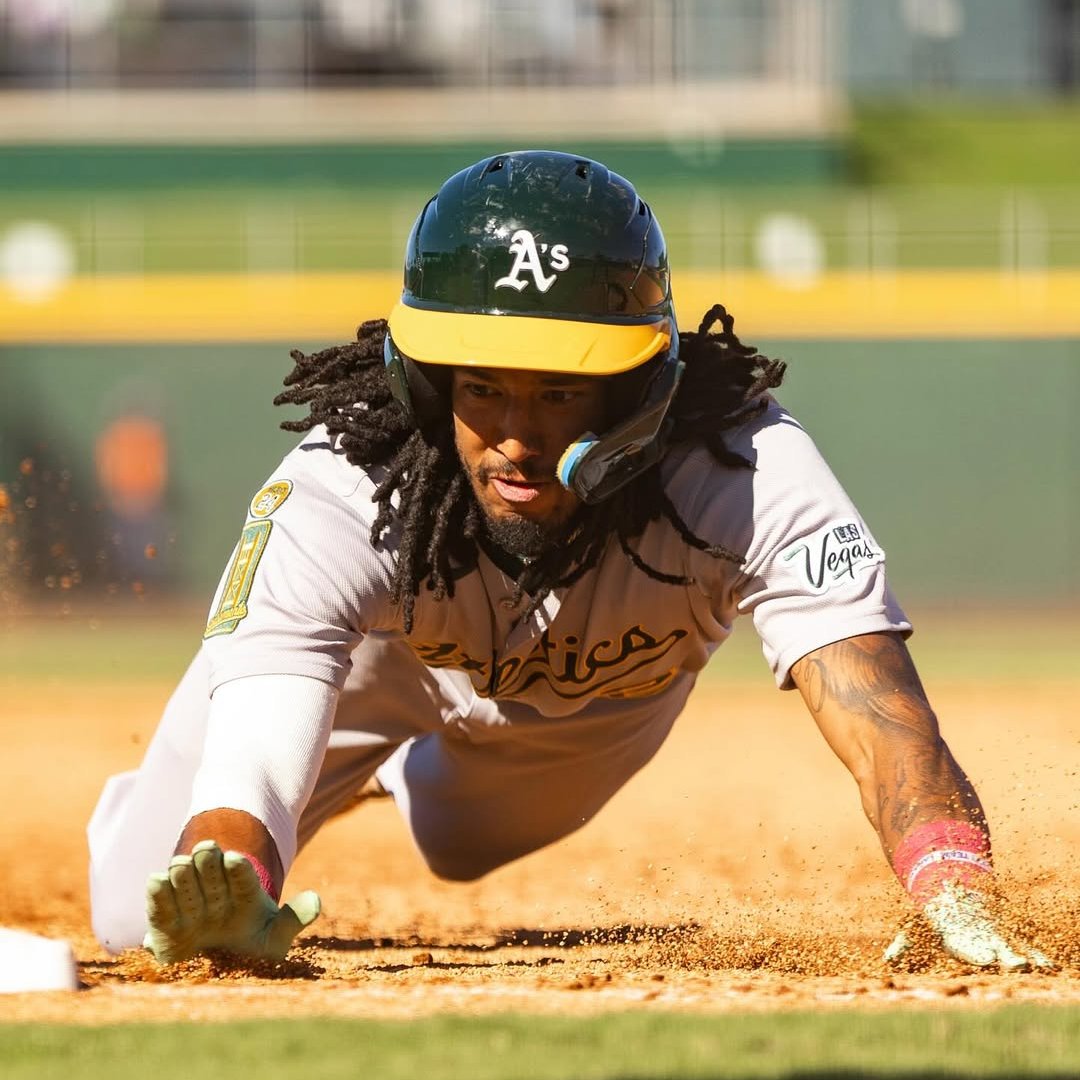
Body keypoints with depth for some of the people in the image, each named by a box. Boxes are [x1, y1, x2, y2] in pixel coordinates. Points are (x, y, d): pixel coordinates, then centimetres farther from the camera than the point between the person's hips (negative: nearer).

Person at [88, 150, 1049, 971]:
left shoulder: (747, 476, -45)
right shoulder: (337, 501, -46)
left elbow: (880, 717, -58)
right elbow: (246, 786, -55)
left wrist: (958, 899, -80)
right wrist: (230, 897, -81)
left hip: (605, 697, 1)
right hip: (384, 661, -1)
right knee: (136, 915, 3)